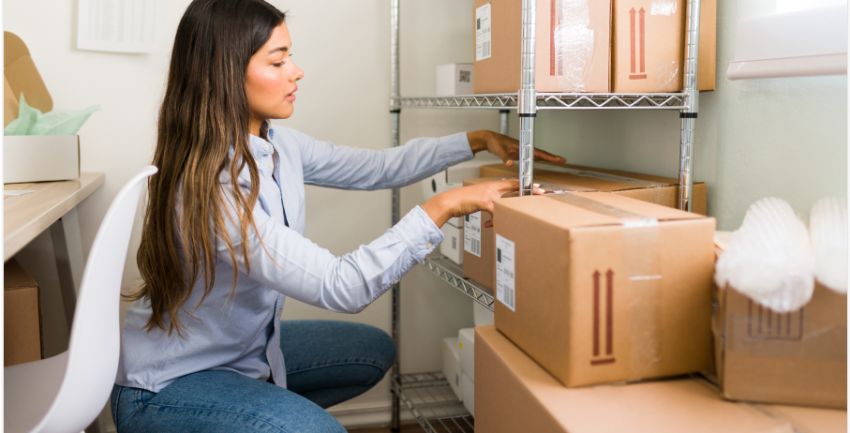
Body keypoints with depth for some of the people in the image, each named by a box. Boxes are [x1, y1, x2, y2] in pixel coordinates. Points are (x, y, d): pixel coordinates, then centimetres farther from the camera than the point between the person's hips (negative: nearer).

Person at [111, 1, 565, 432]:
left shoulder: (279, 145, -7)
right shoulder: (208, 188, -32)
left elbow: (378, 167, 4)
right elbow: (340, 286, -36)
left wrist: (476, 141, 0)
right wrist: (443, 207, -33)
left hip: (242, 347, 8)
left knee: (373, 351, 16)